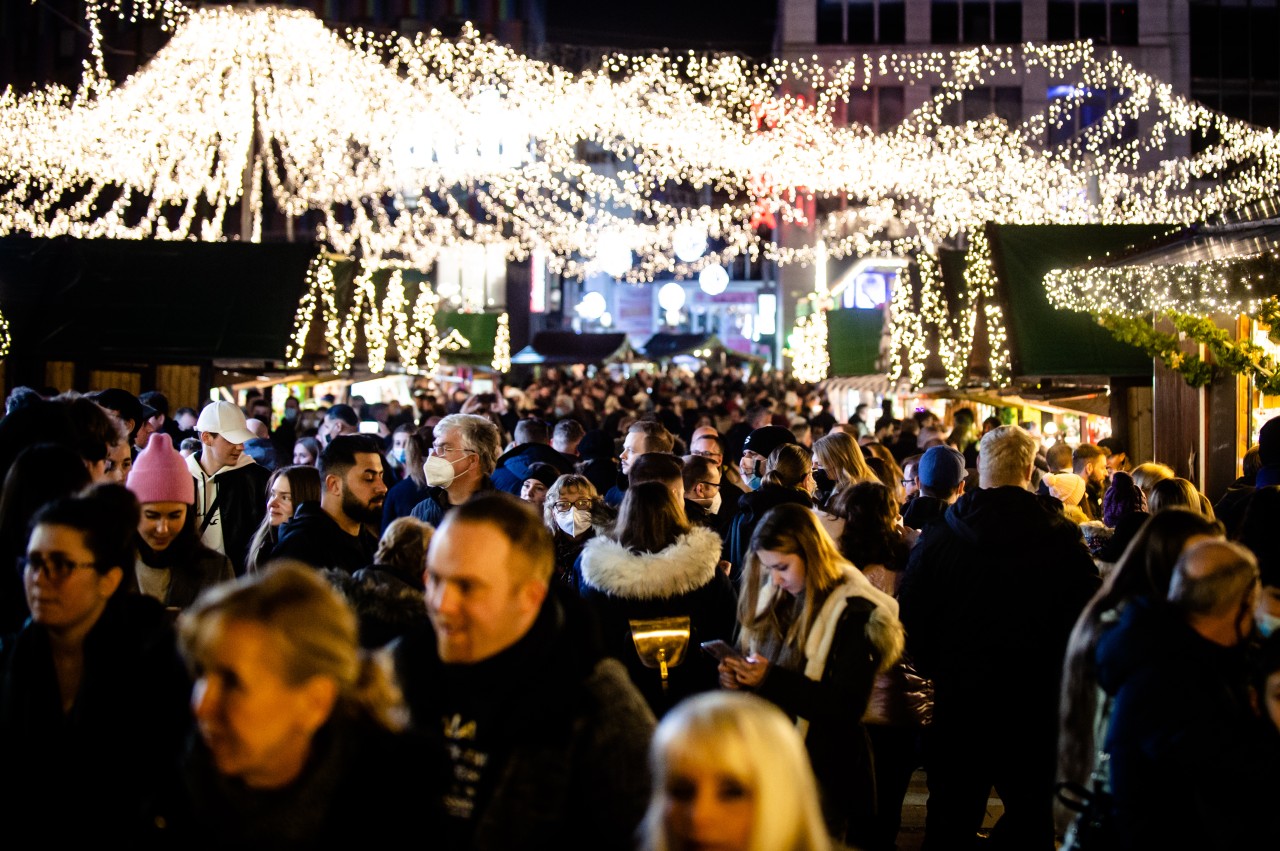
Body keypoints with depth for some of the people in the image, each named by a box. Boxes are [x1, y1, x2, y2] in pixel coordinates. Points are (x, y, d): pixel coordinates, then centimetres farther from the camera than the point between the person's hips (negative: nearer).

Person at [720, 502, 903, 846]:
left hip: (824, 770, -6)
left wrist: (771, 679, -26)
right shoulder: (776, 599, 7)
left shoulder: (854, 612, -15)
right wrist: (739, 677, -8)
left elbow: (848, 706, -19)